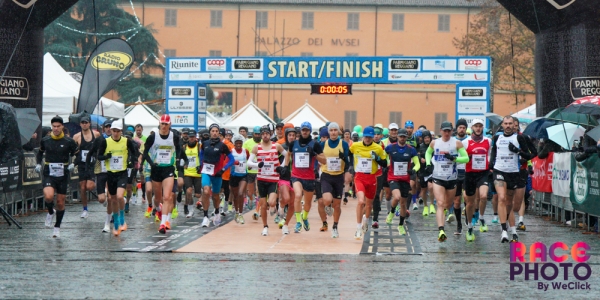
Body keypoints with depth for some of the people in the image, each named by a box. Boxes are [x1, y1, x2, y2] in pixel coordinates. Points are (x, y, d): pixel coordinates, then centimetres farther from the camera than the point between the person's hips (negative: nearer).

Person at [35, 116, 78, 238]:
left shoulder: (69, 141, -3)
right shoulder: (45, 140, 2)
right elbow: (40, 152, 20)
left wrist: (73, 164, -12)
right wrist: (38, 164, 6)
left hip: (63, 176, 0)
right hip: (49, 175, 0)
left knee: (60, 202, 7)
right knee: (48, 196, -25)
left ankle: (57, 227, 24)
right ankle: (50, 212, 9)